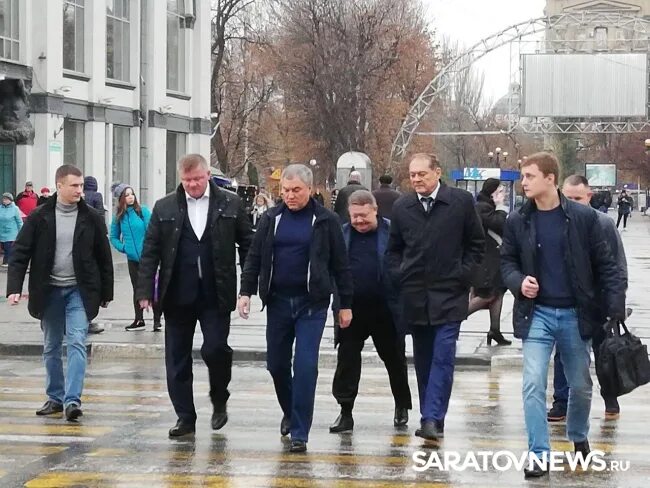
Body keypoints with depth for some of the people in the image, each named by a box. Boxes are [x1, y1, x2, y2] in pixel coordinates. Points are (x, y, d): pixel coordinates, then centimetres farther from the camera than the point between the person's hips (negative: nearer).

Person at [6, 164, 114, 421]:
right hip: (49, 291, 1)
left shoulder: (91, 218, -2)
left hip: (79, 291, -1)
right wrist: (14, 287, -13)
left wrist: (106, 293, 5)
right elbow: (20, 253, -3)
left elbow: (104, 257, 4)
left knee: (76, 342, -13)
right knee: (51, 348, 11)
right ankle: (55, 398, 23)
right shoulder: (39, 217, -3)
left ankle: (72, 399, -16)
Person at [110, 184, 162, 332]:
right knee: (137, 289, 12)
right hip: (132, 258, 4)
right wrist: (122, 247, 1)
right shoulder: (119, 217, 5)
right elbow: (113, 237, 16)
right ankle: (139, 320, 20)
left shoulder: (143, 211, -6)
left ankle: (157, 320, 4)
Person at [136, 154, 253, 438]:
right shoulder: (164, 208, 5)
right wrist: (145, 291, -2)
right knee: (177, 360, 4)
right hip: (178, 295, 2)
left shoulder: (230, 204, 3)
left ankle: (219, 401, 16)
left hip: (215, 295, -2)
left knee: (215, 349, -11)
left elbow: (247, 245, 5)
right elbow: (150, 252, 5)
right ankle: (185, 417, 15)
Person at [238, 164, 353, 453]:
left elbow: (340, 264, 2)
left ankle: (299, 433, -4)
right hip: (278, 301, 3)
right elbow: (254, 258, 9)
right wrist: (246, 292, -2)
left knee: (305, 366, -9)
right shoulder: (272, 219, 6)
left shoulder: (325, 221, -1)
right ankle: (290, 412, 36)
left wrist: (345, 304, 1)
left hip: (312, 302, -3)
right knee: (276, 363, 10)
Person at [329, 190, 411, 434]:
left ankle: (402, 406, 30)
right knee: (347, 359, 2)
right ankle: (346, 412, 8)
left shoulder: (392, 232, -5)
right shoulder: (342, 234, 6)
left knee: (394, 358, 12)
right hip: (351, 310, 2)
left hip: (385, 309, -2)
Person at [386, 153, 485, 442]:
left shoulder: (461, 201, -2)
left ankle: (432, 418, -14)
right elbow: (393, 249, 19)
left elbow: (476, 243, 6)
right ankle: (432, 418, 16)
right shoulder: (402, 207, 8)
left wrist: (463, 273, -3)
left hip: (449, 295, -4)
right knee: (423, 360, 8)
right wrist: (399, 275, 4)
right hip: (415, 296, 4)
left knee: (443, 358, -11)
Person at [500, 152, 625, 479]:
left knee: (580, 385, 13)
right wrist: (518, 282, -15)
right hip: (537, 314, 0)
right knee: (533, 384, -11)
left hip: (575, 315, 0)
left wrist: (616, 308, -12)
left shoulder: (584, 217, -7)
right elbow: (507, 261, 8)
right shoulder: (517, 221, -1)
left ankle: (578, 437, 39)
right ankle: (539, 454, -4)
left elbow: (605, 265, -3)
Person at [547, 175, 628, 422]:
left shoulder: (603, 224, -9)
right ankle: (561, 402, 15)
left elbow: (618, 266, -4)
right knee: (563, 355, 6)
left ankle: (610, 400, 29)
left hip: (598, 305, -1)